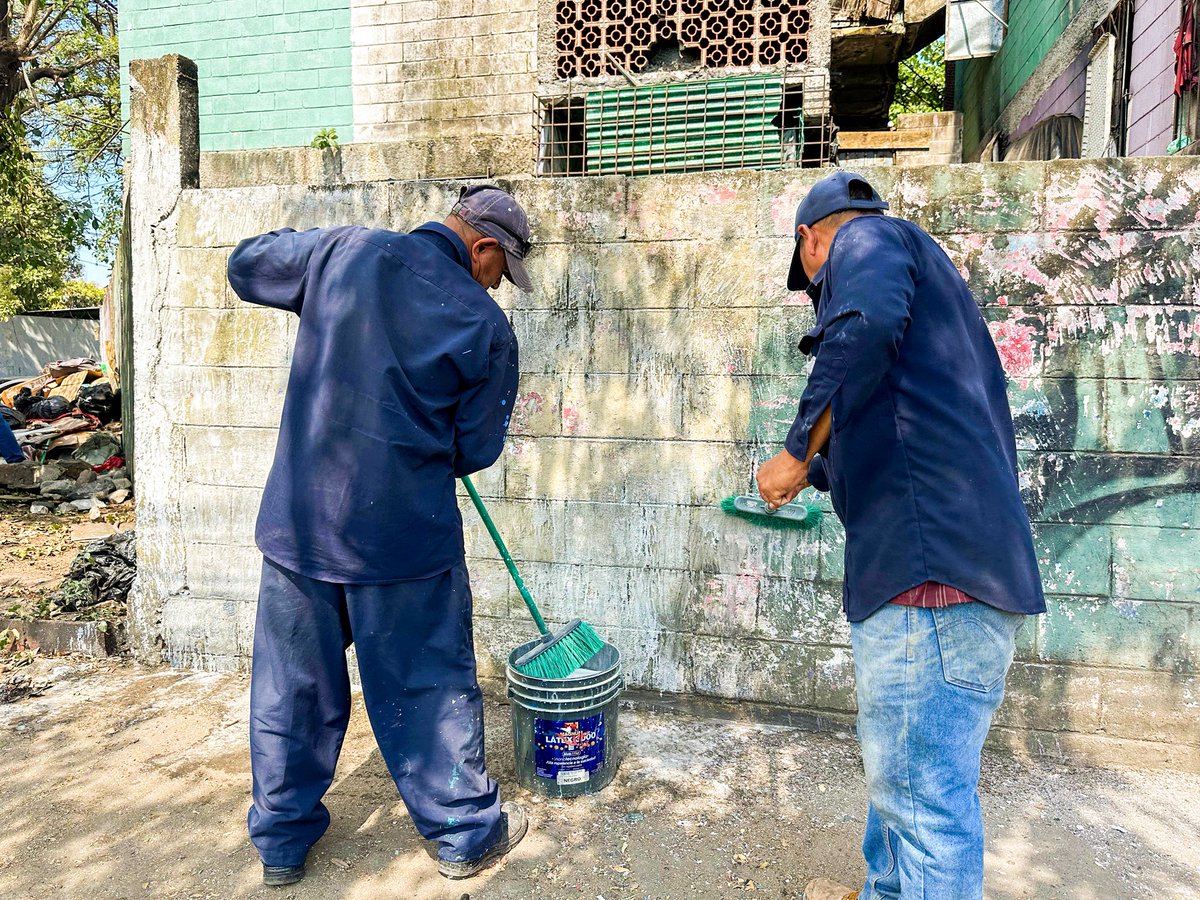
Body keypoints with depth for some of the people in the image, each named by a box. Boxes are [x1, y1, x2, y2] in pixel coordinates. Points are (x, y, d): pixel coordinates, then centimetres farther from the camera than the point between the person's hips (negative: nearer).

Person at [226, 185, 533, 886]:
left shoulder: (343, 250, 1)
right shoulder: (486, 324, -8)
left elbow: (246, 265, 18)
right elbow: (477, 448, -2)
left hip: (298, 518, 4)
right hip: (403, 531, -4)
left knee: (293, 682, 18)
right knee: (429, 685, 12)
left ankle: (282, 840, 36)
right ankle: (467, 832, 30)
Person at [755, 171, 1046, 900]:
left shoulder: (865, 239, 2)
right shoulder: (924, 269, 30)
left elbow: (867, 326, -23)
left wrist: (799, 455, -13)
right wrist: (822, 471, 44)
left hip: (930, 560, -11)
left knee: (925, 792, -4)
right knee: (900, 766, 24)